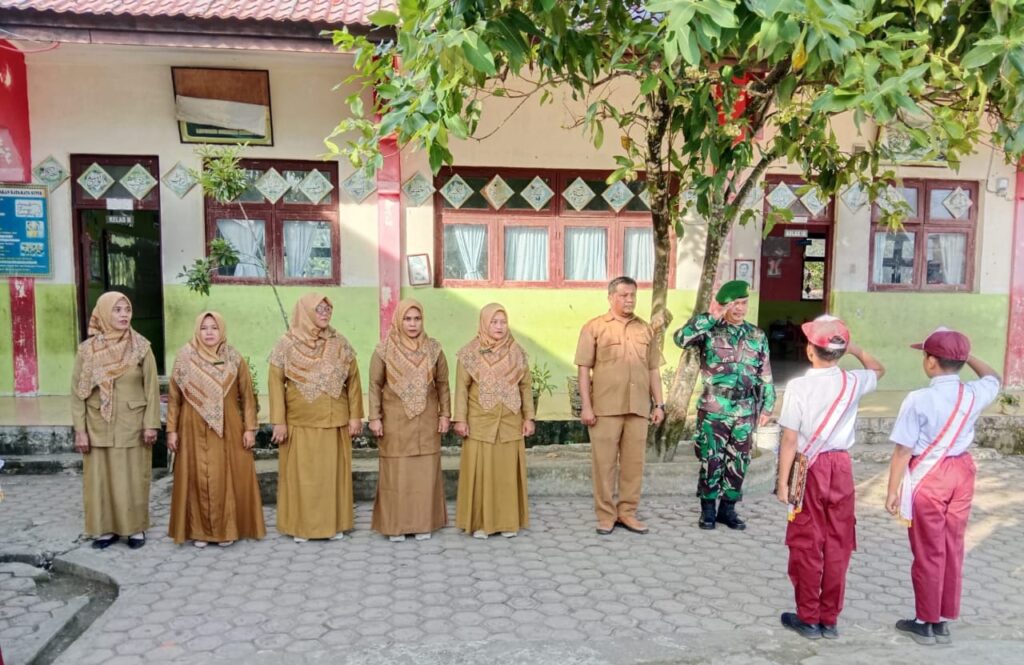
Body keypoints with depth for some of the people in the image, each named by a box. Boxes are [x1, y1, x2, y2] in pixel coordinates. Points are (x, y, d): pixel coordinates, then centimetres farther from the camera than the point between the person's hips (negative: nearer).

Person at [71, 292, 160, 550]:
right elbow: (77, 392, 0)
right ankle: (106, 528, 21)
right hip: (99, 426, 1)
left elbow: (152, 388, -3)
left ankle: (136, 528, 18)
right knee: (101, 478, 7)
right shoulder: (87, 350, -2)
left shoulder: (141, 347, -4)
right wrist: (80, 430, -4)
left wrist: (151, 424, -8)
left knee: (133, 478, 6)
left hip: (132, 426, -1)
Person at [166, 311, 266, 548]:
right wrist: (172, 430, -1)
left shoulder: (234, 358, 2)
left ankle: (226, 529, 15)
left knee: (228, 478, 3)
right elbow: (173, 397, 3)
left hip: (228, 430, 0)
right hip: (195, 430, 0)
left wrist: (250, 428, -2)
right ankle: (199, 530, 15)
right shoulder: (185, 357, 1)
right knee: (198, 479, 3)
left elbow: (247, 396, 3)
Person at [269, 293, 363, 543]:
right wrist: (279, 421, -8)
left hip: (334, 422, 2)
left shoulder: (340, 344, 2)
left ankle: (334, 523, 19)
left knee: (333, 471, 7)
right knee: (301, 473, 4)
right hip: (300, 422, -1)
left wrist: (355, 416, -1)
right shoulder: (286, 345, -2)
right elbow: (276, 383, -3)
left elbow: (353, 381, 3)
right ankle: (300, 525, 16)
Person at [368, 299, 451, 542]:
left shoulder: (433, 348, 2)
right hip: (395, 421, -1)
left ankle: (423, 522, 17)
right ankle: (395, 524, 14)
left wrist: (445, 414, 2)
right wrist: (375, 418, -5)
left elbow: (442, 383, 6)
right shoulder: (384, 350, -3)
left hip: (426, 421, 2)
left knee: (426, 471, 5)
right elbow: (375, 385, -1)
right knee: (396, 472, 3)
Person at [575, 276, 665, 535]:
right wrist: (586, 406, -9)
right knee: (604, 462, 1)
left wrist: (659, 404, 9)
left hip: (638, 407, 4)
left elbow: (653, 369, 15)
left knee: (634, 462, 7)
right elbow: (584, 368, -2)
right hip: (605, 407, -3)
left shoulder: (645, 329, 13)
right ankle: (606, 515, 13)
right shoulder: (594, 327, 1)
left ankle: (627, 512, 19)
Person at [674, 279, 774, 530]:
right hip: (713, 408, -3)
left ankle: (728, 508, 22)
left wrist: (766, 406, 6)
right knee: (711, 460, 1)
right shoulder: (709, 330, -3)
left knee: (738, 462, 9)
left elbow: (765, 375, 11)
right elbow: (681, 339, -23)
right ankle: (708, 510, 15)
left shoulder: (758, 336, 9)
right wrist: (710, 317, -19)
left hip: (745, 411, 4)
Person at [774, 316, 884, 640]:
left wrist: (783, 480, -8)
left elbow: (790, 439, -15)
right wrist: (854, 349, 13)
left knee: (807, 544, 8)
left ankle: (808, 618, 18)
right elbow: (879, 370, 23)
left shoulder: (799, 386, -14)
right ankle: (830, 619, 21)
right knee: (838, 545, 12)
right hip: (841, 467, 4)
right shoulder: (853, 382, -2)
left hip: (809, 468, -3)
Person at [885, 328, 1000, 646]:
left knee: (928, 552, 8)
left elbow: (904, 451, -18)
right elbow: (993, 378, 21)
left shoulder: (919, 400, -21)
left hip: (928, 477, -5)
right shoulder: (975, 394, -6)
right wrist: (966, 355, 18)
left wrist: (892, 490, -9)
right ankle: (944, 621, 27)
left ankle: (926, 622, 22)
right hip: (961, 473, 5)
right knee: (953, 549, 15)